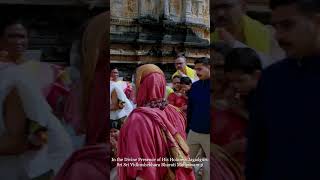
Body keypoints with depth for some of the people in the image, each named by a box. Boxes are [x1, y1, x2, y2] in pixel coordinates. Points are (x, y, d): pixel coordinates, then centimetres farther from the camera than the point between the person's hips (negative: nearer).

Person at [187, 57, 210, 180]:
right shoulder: (194, 86, 3)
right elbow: (190, 109, 10)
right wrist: (187, 128, 10)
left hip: (208, 133, -4)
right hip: (194, 132, 4)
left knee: (207, 167, 6)